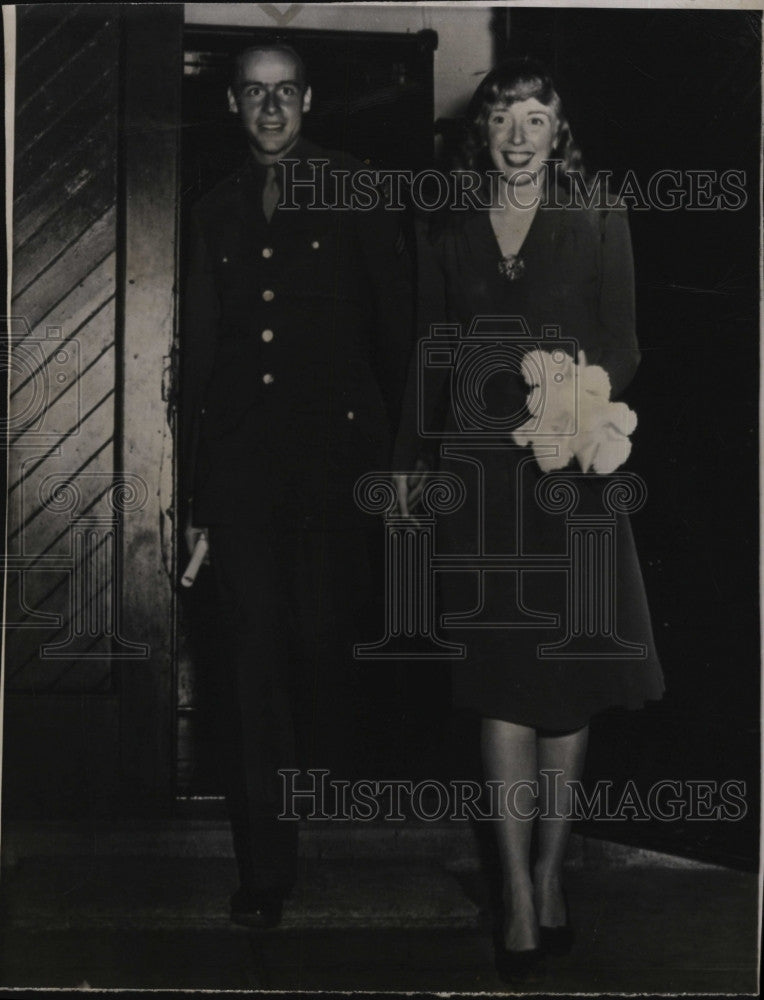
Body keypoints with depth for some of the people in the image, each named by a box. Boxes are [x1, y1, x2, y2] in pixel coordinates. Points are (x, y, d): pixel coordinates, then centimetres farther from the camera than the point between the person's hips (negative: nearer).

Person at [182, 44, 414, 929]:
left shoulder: (355, 193, 4)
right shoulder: (216, 211, 13)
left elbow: (395, 326, 2)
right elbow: (198, 352, 13)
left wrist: (393, 450, -4)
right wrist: (194, 491, 10)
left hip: (332, 450, -2)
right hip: (240, 457, 2)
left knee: (320, 642, 4)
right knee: (253, 658, -2)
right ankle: (265, 869, 2)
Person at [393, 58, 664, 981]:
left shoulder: (598, 226, 6)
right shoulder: (446, 235, 11)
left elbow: (624, 345, 4)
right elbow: (430, 359, 14)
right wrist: (411, 461, 12)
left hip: (569, 465, -1)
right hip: (478, 469, 1)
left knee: (567, 680, 1)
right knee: (500, 680, -4)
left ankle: (550, 869, 14)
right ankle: (519, 890, -2)